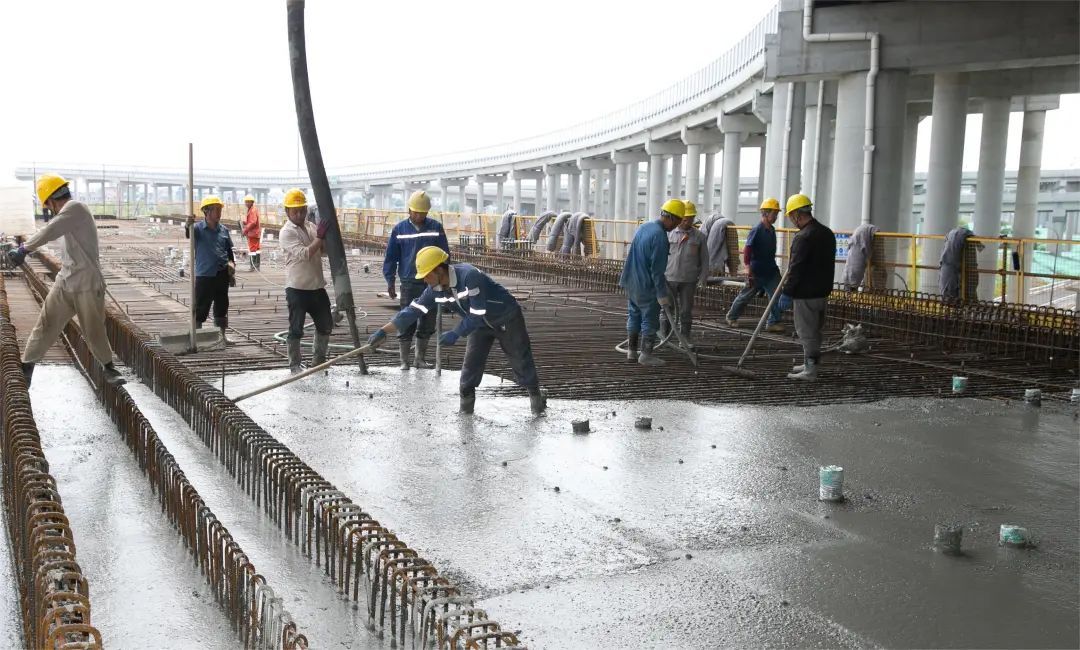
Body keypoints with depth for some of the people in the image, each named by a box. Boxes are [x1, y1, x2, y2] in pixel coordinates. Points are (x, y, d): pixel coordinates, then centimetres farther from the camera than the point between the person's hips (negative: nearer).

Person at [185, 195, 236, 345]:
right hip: (204, 275, -5)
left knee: (222, 306, 13)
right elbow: (189, 235, -30)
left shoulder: (224, 230, 7)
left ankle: (222, 335, 23)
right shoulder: (199, 228, -7)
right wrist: (188, 226, -51)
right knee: (200, 307, 0)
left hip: (222, 275, 5)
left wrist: (232, 268, 10)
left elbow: (230, 251, 16)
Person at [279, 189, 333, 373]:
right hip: (297, 288, -7)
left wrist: (327, 236, -5)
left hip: (317, 286, 7)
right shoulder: (287, 232, -12)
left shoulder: (311, 227, 9)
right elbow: (304, 254, -23)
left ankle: (318, 360, 31)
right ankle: (294, 365, 15)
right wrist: (320, 236, -22)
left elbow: (324, 251, 12)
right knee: (296, 329, 2)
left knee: (326, 325, 16)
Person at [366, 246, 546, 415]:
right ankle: (466, 398, 12)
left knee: (520, 358, 6)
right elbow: (412, 311, -12)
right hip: (480, 323, 6)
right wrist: (383, 331, -16)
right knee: (471, 362, -4)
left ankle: (535, 395, 26)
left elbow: (477, 315, -35)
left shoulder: (469, 276, -38)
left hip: (506, 318, -6)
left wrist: (456, 334, -28)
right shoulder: (435, 289, -15)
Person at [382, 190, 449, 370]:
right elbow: (390, 257, 5)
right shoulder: (399, 229, 2)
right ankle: (404, 361, 7)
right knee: (406, 324, -1)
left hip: (432, 283, 2)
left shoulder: (436, 227, 3)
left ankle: (420, 358, 23)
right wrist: (390, 281, 0)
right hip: (409, 284, -1)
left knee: (427, 324, 9)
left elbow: (444, 254, 7)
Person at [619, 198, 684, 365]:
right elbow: (657, 269, -22)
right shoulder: (660, 236, -21)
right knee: (650, 320, 2)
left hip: (631, 282, 9)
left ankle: (631, 351, 25)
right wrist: (662, 294, -16)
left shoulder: (644, 227, 7)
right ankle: (646, 355, 8)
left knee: (634, 316, 17)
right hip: (646, 286, -9)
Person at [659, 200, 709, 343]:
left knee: (686, 312, 8)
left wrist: (702, 278, -1)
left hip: (689, 281, 1)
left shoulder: (699, 237, 4)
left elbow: (704, 260, 6)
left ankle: (685, 340, 17)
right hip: (669, 278, 0)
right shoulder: (669, 234, 2)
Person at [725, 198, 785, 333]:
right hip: (757, 272, -7)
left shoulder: (772, 230, 7)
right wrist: (748, 268, -30)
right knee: (746, 295, 10)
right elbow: (747, 249, -23)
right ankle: (732, 316, 30)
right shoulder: (757, 229, -17)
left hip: (771, 271, 7)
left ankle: (773, 322, 3)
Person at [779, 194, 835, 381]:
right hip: (823, 290, 9)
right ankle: (810, 364, 31)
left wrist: (786, 293, -15)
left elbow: (796, 269, -21)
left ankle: (810, 371, 4)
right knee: (815, 330, 19)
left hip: (806, 294, -9)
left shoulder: (803, 237, -19)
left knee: (807, 332, -1)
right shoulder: (827, 233, 10)